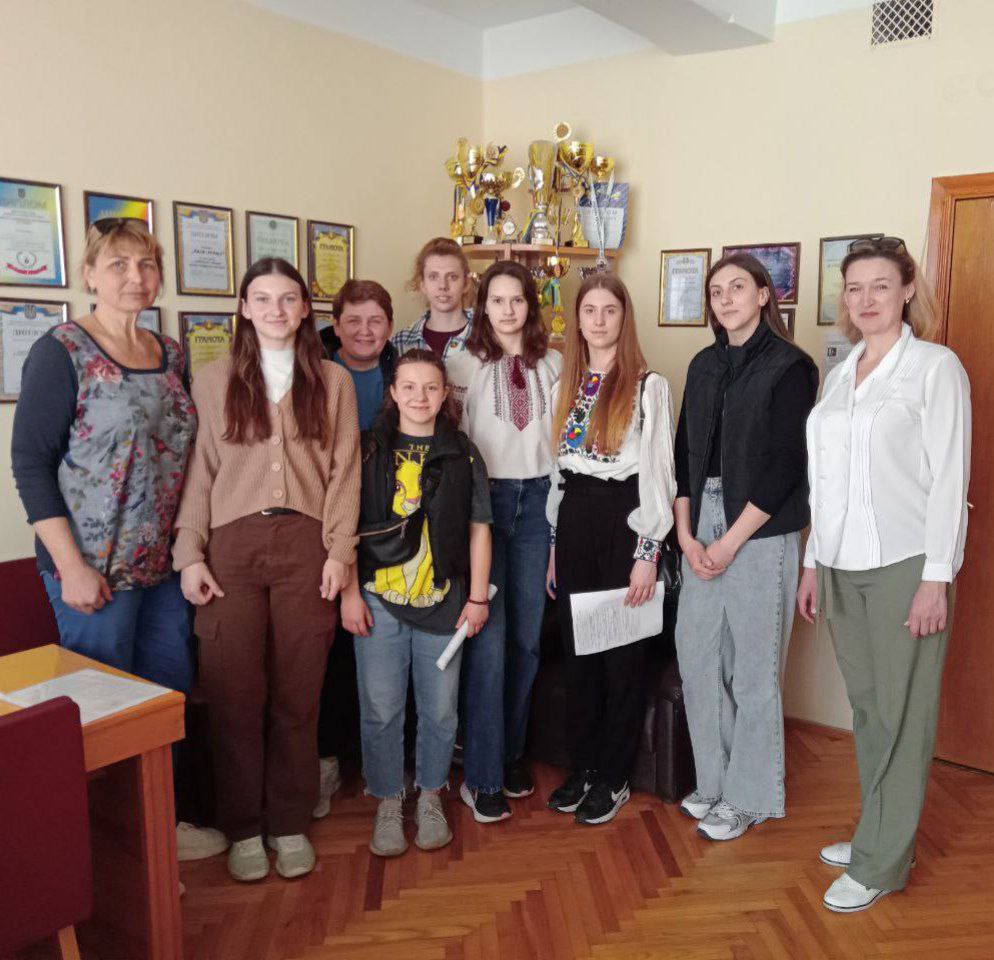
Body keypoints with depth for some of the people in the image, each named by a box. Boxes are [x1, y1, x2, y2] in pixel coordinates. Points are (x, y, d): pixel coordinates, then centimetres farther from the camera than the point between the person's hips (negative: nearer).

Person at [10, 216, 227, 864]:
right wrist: (71, 566, -15)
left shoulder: (171, 355, 9)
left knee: (171, 694, 15)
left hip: (165, 566, 6)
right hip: (95, 569, -6)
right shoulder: (62, 351, -9)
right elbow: (30, 463, -11)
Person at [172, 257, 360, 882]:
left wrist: (340, 551, -3)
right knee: (234, 693, 2)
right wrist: (190, 554, -2)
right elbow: (199, 473, 6)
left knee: (298, 691, 6)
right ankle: (243, 827, 20)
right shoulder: (213, 381, 9)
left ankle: (290, 822, 23)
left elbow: (344, 472, 5)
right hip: (232, 544, 0)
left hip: (306, 543, 0)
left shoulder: (333, 382, 9)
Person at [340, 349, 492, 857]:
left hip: (443, 601, 1)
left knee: (439, 709, 10)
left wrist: (478, 596, 2)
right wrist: (349, 592, -4)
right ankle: (388, 802, 25)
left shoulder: (463, 455, 4)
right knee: (380, 710, 6)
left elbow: (478, 528, 6)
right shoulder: (367, 450, 1)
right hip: (378, 600, -1)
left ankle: (430, 796, 31)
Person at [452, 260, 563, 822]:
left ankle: (513, 752, 27)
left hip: (537, 499, 3)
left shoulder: (552, 363, 8)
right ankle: (482, 776, 6)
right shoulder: (468, 362, 1)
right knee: (489, 638, -7)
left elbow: (563, 437, 10)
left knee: (527, 635, 9)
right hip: (484, 497, -3)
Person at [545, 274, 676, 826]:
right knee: (578, 653, 12)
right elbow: (558, 469, 13)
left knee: (622, 655, 5)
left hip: (623, 521, -5)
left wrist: (647, 552, -14)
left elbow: (659, 471, -9)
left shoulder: (649, 386, -6)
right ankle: (584, 766, 28)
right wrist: (555, 546, 12)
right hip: (573, 521, 5)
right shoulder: (566, 386, 10)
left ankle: (613, 778, 21)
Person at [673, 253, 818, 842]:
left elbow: (786, 466, -11)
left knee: (753, 663, 2)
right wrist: (686, 534, -1)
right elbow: (686, 453, 10)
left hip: (760, 531, -6)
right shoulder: (705, 366, 13)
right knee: (697, 654, 8)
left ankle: (750, 795, 19)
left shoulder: (790, 367, -5)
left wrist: (731, 541, -13)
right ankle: (715, 777, 27)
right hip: (702, 525, 6)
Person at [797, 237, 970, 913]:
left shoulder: (935, 367, -5)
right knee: (867, 707, 12)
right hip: (843, 566, 6)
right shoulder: (841, 374, 13)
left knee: (901, 713, 2)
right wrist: (813, 562, 14)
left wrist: (936, 577, -14)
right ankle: (882, 835, 28)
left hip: (904, 565, -6)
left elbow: (949, 476, -9)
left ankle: (881, 864, 13)